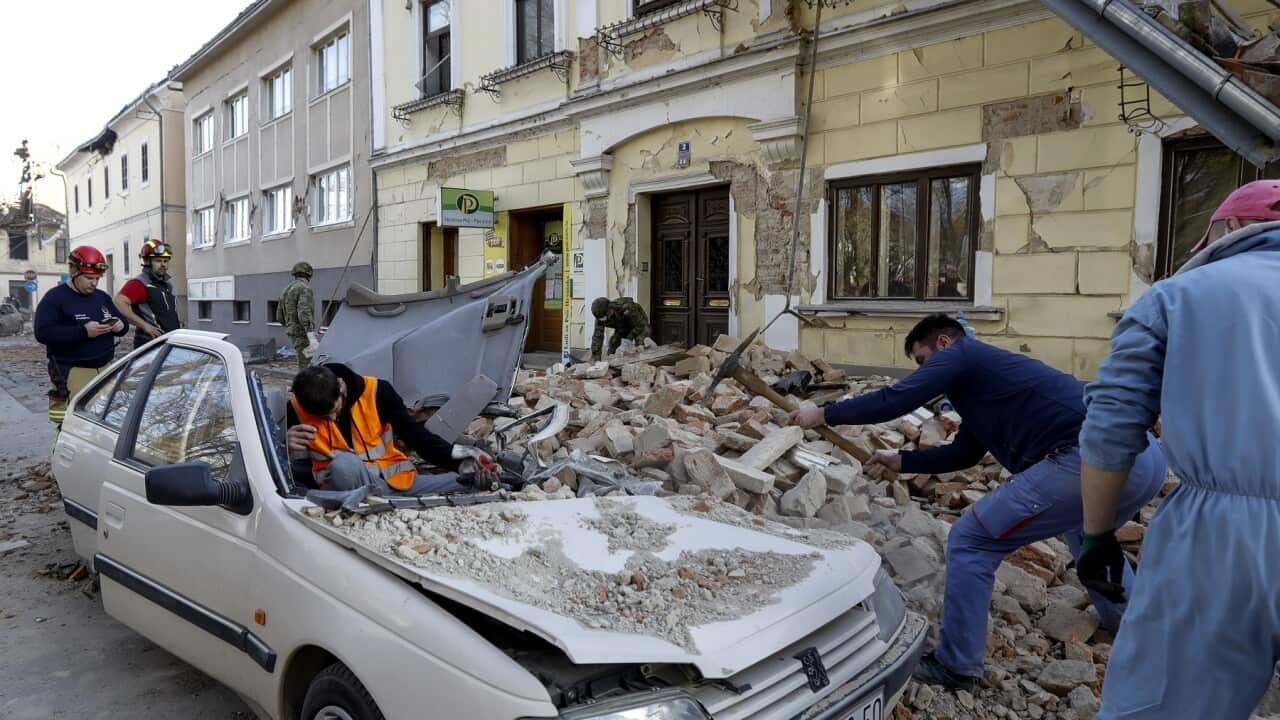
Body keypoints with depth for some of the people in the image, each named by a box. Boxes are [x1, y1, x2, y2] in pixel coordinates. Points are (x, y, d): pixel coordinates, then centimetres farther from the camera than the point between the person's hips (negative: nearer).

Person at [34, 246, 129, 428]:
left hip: (105, 369, 6)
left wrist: (120, 326, -5)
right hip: (72, 372, -6)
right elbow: (43, 333, -14)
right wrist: (83, 331, -23)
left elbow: (122, 323, 21)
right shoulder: (54, 298, -3)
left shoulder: (102, 297, 17)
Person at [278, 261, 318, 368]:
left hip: (293, 334, 9)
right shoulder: (305, 289, -13)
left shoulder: (287, 290, 15)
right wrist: (311, 338, -31)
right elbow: (304, 313, -26)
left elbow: (280, 317, 18)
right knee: (306, 367, -7)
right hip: (303, 335, -9)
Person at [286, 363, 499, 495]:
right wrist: (287, 446, -23)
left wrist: (461, 460, -23)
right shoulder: (296, 410, -8)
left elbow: (416, 435, -9)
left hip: (395, 479, 0)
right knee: (341, 464, -39)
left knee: (472, 484, -18)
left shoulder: (376, 391, -9)